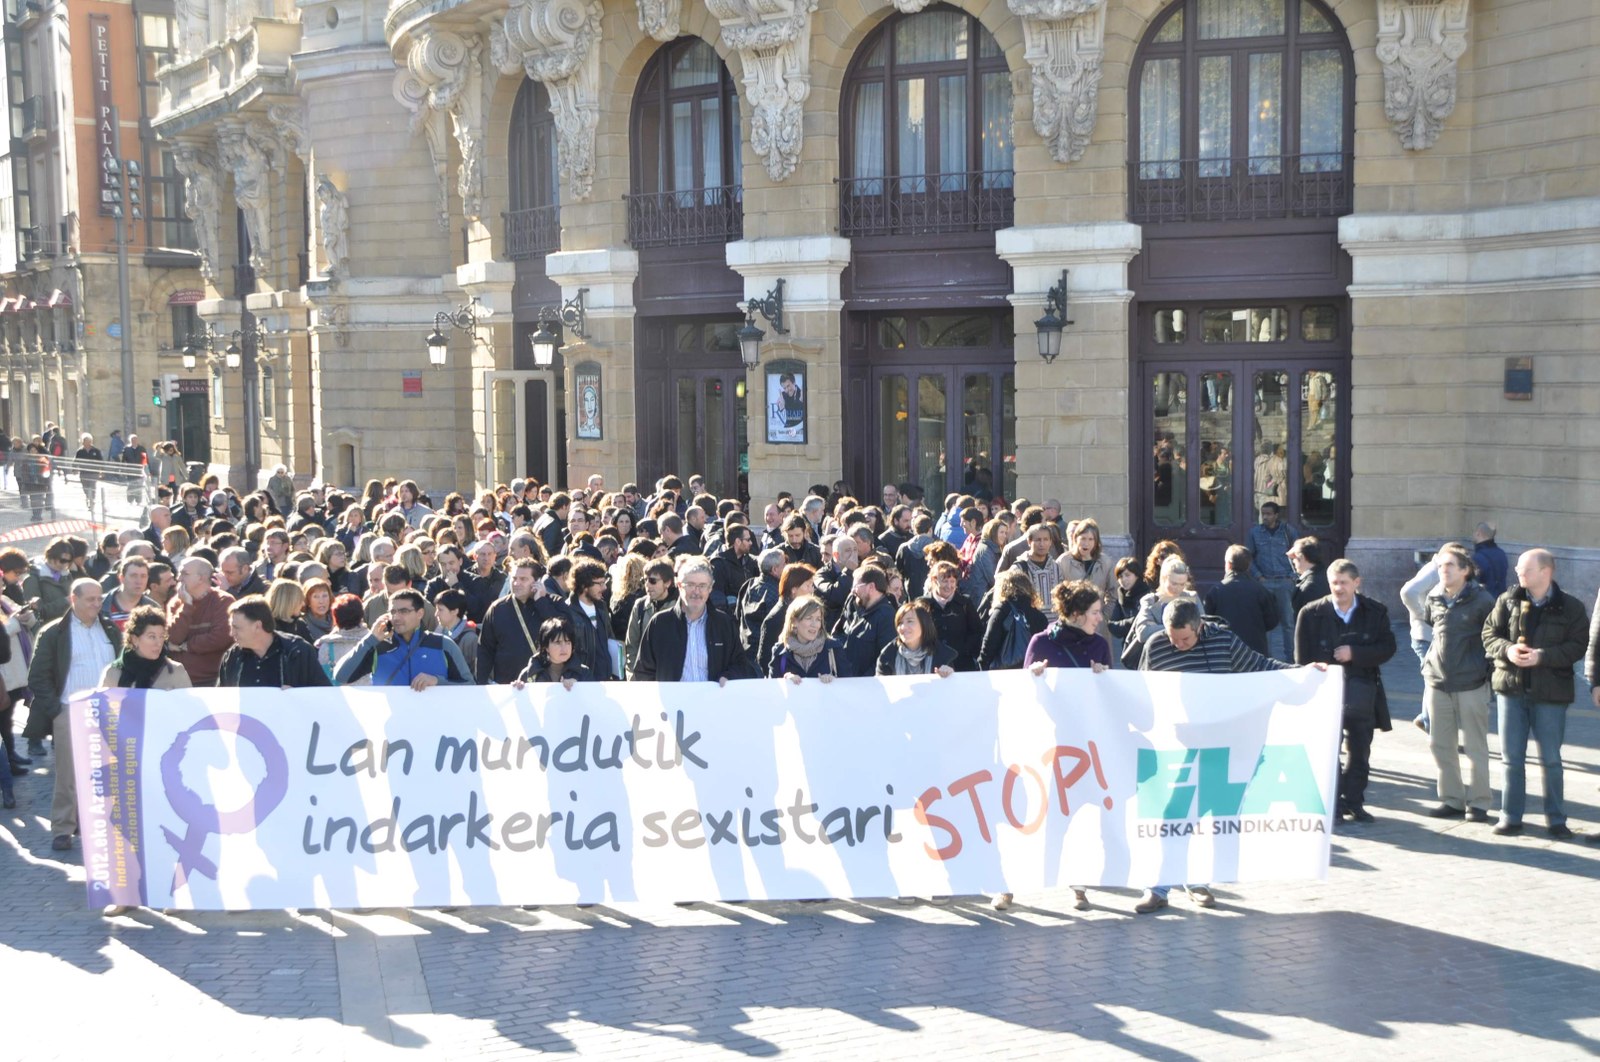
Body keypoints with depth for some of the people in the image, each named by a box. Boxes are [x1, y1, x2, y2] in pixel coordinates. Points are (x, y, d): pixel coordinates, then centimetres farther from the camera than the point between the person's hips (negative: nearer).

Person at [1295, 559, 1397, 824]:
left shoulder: (1375, 613, 2)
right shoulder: (1311, 614, -4)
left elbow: (1387, 648, -4)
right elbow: (1302, 657, -2)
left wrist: (1355, 653, -17)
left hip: (1362, 692, 2)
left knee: (1359, 751, 10)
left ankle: (1354, 801, 22)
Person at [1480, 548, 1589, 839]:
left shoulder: (1570, 607, -6)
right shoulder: (1508, 601, 2)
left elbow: (1578, 646, -10)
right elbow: (1489, 633, 5)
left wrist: (1542, 656, -22)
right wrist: (1507, 649, -16)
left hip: (1550, 694, -2)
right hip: (1511, 688, 3)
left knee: (1551, 760, 6)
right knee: (1512, 757, 8)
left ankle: (1556, 819, 17)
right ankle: (1510, 816, 17)